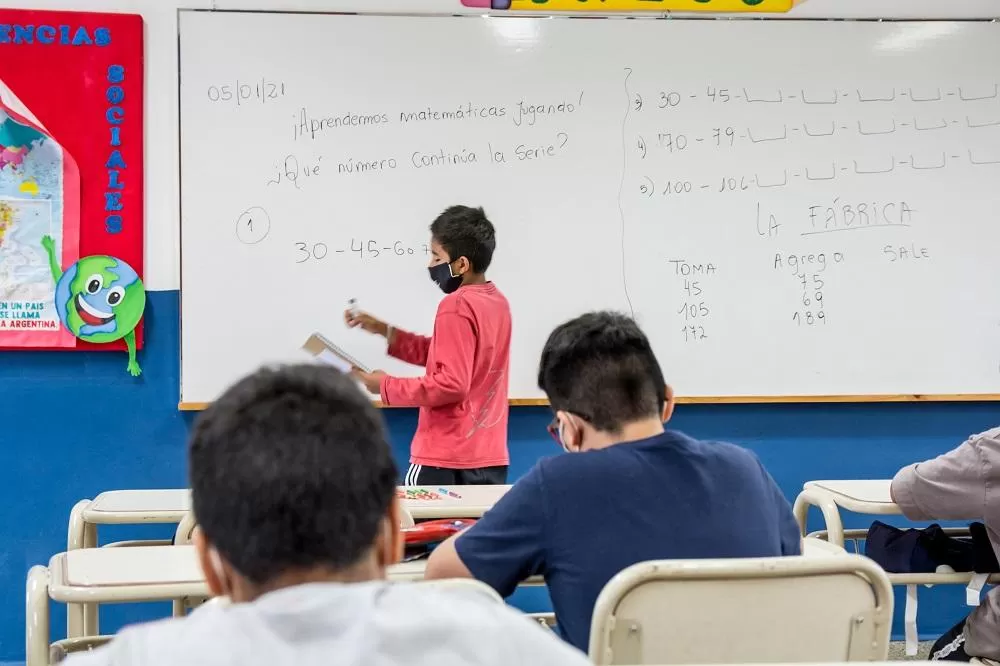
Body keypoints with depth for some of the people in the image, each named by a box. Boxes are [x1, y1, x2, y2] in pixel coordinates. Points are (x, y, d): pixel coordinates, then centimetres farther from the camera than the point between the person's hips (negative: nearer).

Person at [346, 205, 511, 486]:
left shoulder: (456, 306, -15)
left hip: (446, 460, -8)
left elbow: (451, 384, -19)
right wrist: (382, 329, 15)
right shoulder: (497, 301, 11)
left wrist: (386, 386, -10)